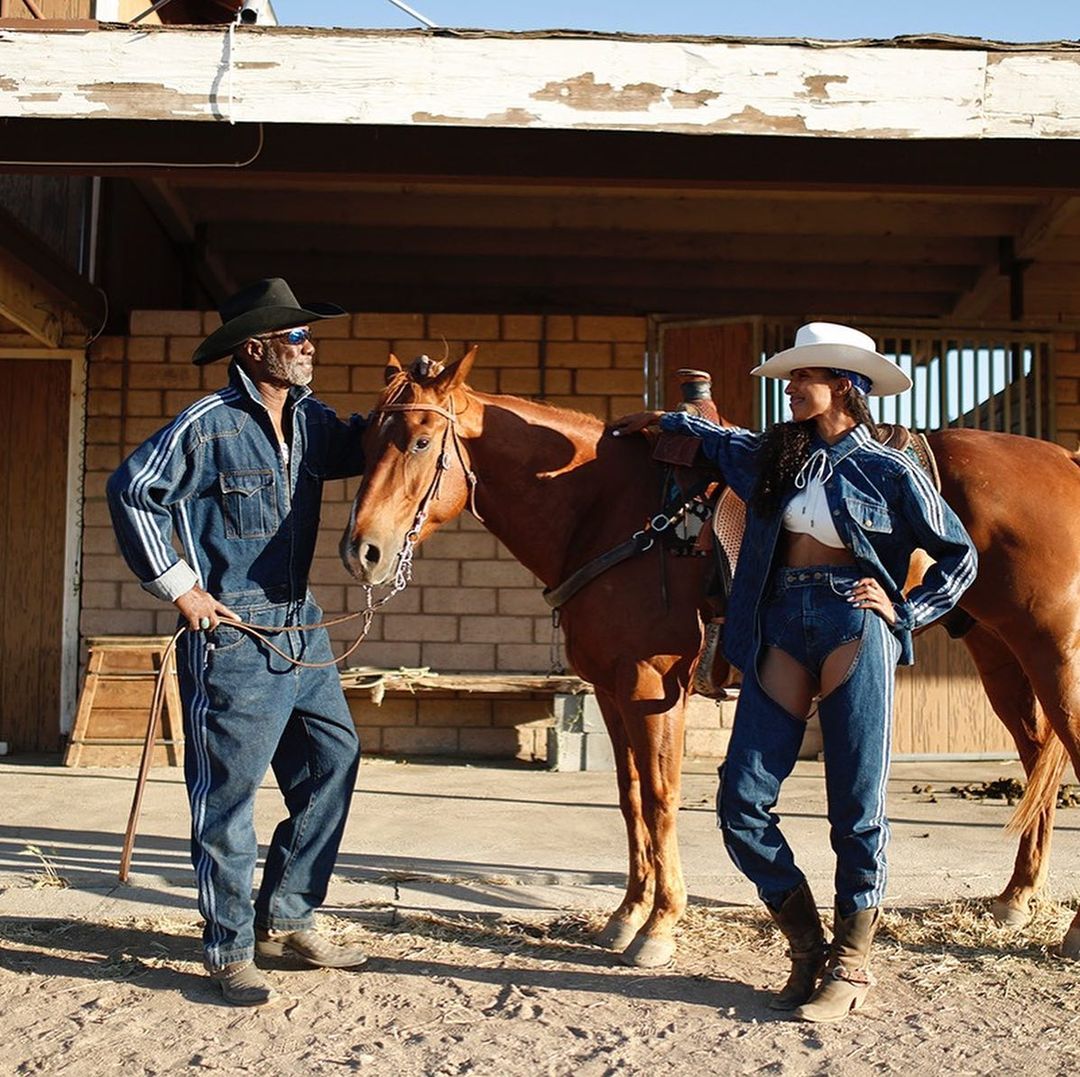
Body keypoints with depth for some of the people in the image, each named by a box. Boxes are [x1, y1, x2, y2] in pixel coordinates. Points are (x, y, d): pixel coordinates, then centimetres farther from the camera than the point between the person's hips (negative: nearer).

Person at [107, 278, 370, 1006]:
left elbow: (360, 448, 25)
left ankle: (285, 919, 26)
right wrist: (176, 585, -11)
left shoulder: (310, 421, 10)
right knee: (229, 794, 0)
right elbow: (132, 492, -10)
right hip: (233, 639, -8)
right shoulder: (209, 425, -10)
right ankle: (230, 950, 14)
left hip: (302, 630, 8)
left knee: (334, 762, 11)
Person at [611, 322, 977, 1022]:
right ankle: (807, 943, 16)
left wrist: (906, 611, -2)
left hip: (854, 629, -4)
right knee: (741, 801, -1)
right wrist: (664, 419, 39)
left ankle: (852, 963, 15)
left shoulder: (888, 471, 1)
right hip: (782, 630, 5)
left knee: (857, 805, 0)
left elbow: (961, 555, 6)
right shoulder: (775, 456, 14)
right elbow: (718, 437, 36)